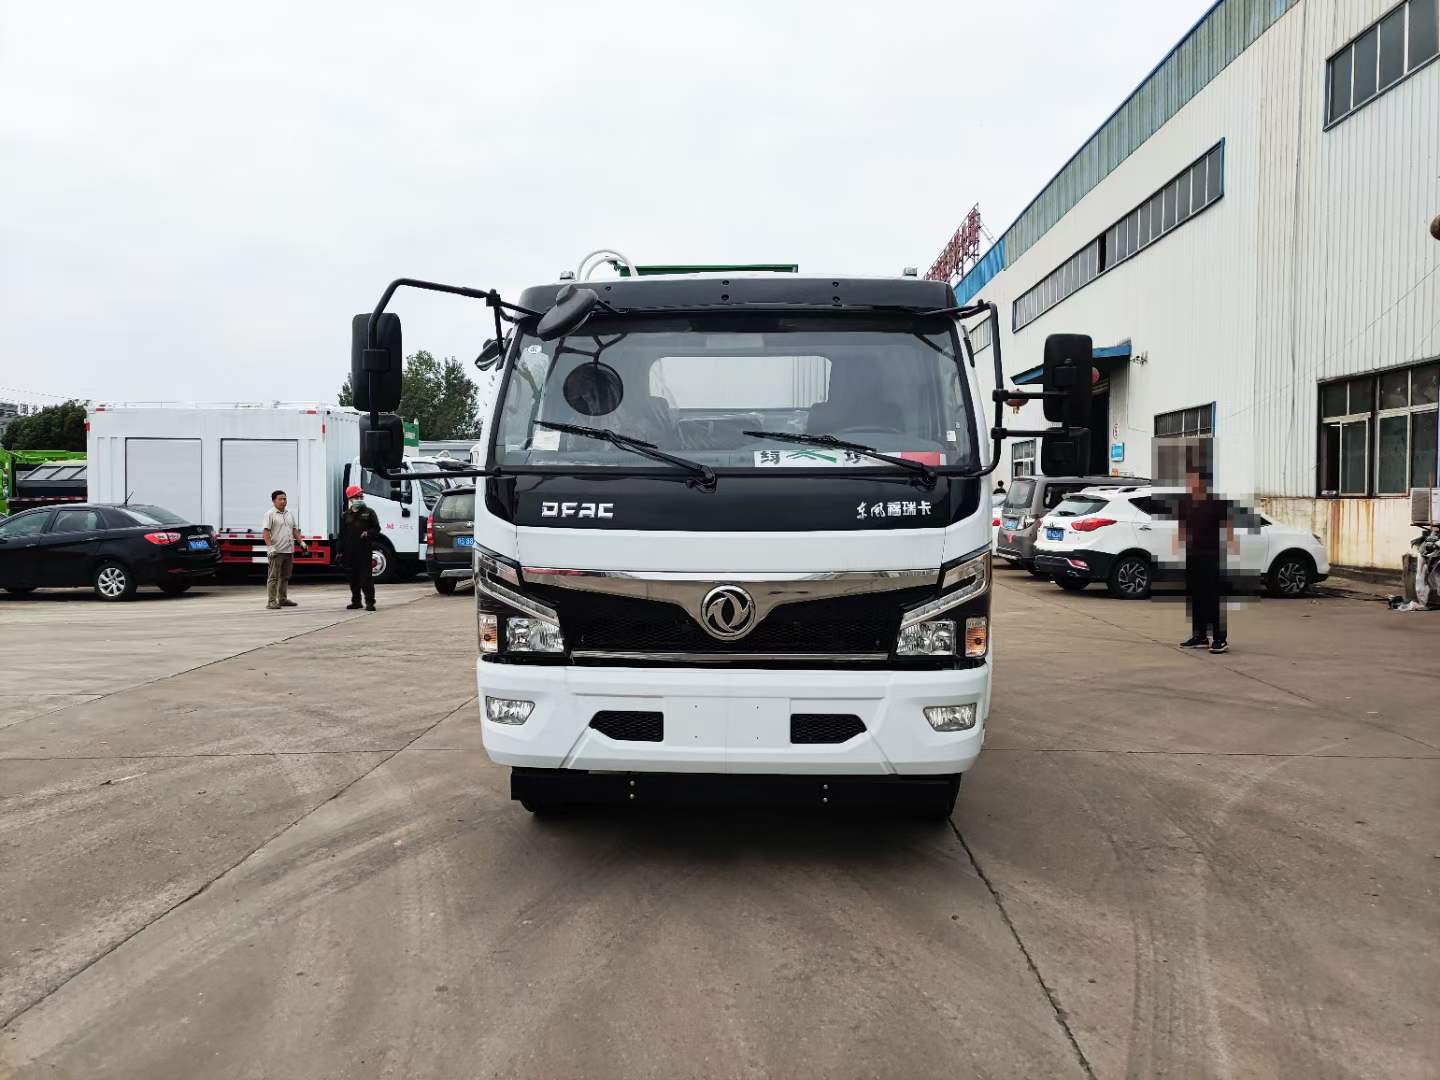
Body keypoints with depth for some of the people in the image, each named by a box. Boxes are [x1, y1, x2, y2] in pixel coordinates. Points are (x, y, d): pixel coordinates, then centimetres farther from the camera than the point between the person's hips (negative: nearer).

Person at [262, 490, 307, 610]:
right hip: (276, 551, -7)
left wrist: (301, 542, 12)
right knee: (274, 577, -5)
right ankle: (271, 601, -4)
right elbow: (265, 531, -13)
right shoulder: (270, 514, -5)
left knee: (285, 577, 13)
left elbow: (295, 530, 23)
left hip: (289, 551, 7)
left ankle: (283, 599, 20)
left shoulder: (289, 514, 17)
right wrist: (270, 547, -22)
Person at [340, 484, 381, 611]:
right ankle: (356, 601, 19)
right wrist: (340, 551, 8)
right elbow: (342, 534, 13)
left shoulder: (369, 512, 6)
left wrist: (368, 533, -17)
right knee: (353, 577, 8)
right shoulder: (345, 515, 14)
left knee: (366, 576, -7)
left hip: (364, 549, -4)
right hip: (350, 551, 4)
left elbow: (376, 528, 4)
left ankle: (370, 602, -7)